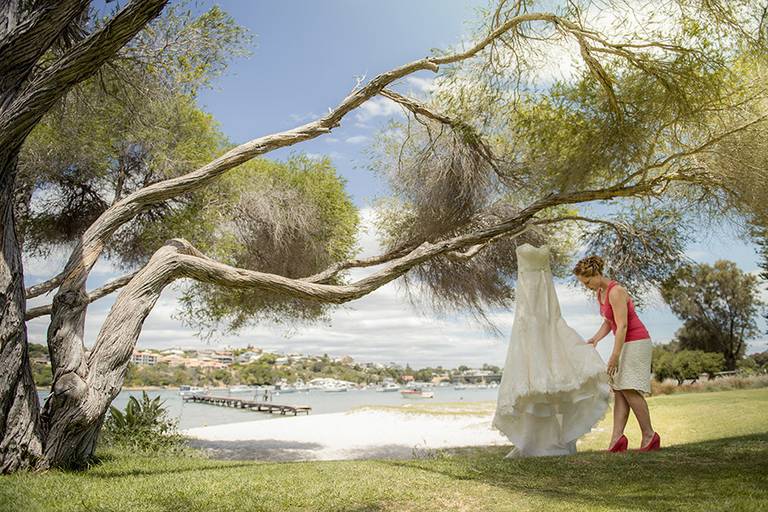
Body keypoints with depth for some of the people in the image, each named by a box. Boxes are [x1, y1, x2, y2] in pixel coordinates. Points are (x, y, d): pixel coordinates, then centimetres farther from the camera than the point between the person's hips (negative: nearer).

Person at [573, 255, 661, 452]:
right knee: (618, 390, -1)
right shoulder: (600, 293, 9)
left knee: (629, 389, -12)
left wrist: (614, 356, -24)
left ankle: (650, 435, -3)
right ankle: (617, 437, -6)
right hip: (626, 344, 9)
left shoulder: (616, 291, -19)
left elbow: (622, 326, -23)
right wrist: (595, 339, 0)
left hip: (636, 342, -9)